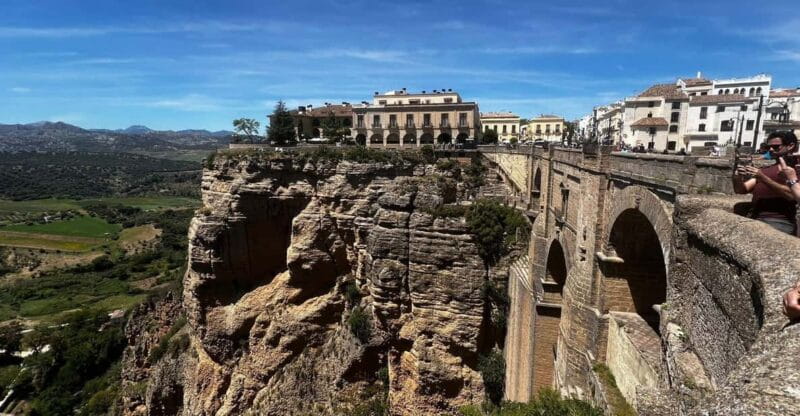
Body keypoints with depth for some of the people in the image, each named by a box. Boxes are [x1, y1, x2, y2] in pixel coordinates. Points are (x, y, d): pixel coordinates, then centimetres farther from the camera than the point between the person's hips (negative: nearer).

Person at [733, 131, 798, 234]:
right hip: (756, 220, 5)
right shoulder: (764, 170, 21)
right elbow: (741, 189, 11)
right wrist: (738, 178, -10)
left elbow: (791, 194, -10)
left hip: (780, 222, -5)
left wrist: (762, 178, -17)